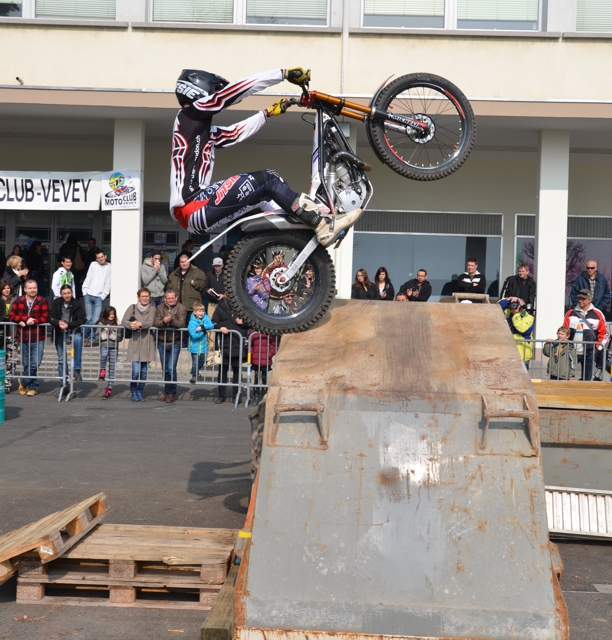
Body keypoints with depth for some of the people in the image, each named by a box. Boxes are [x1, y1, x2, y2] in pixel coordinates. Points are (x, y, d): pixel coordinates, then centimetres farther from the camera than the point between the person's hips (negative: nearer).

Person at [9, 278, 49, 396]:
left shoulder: (42, 301, -3)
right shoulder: (18, 300, 5)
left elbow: (45, 317, -9)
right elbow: (12, 315, 0)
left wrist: (33, 321, -21)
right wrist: (26, 319, -15)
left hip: (38, 339, -3)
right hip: (23, 338, 3)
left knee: (35, 364, -7)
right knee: (26, 365, 9)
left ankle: (23, 382, 13)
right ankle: (33, 387, 23)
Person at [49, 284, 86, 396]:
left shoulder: (77, 304, -7)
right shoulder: (56, 303, -3)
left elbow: (82, 320, -12)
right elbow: (51, 318, -7)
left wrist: (68, 325, -25)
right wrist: (58, 323, -29)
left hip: (73, 331, -2)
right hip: (59, 333, 2)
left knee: (78, 339, -36)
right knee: (61, 360, 4)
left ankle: (76, 368, -30)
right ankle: (64, 385, 12)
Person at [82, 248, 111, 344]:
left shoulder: (110, 267, 5)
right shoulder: (93, 265, 12)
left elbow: (108, 285, 3)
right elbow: (88, 279, 11)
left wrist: (102, 296, -5)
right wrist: (85, 292, 1)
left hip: (99, 297, -2)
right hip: (88, 295, 2)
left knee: (95, 319, -11)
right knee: (89, 318, -1)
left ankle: (84, 335, 2)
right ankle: (89, 339, 8)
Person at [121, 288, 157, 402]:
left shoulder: (152, 309, 6)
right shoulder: (132, 308, 6)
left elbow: (150, 323, -8)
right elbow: (124, 321, -2)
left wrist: (140, 324, -26)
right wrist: (131, 324, -22)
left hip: (147, 342, 2)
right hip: (135, 342, -1)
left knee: (144, 371, 5)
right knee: (136, 370, -9)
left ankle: (140, 392, 20)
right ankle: (133, 392, 13)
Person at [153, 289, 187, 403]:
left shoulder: (181, 309, -5)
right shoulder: (160, 308, 4)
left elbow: (181, 323, -17)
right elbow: (155, 323, -7)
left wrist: (172, 320, -34)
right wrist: (163, 321, -27)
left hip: (175, 343, -4)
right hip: (162, 343, 4)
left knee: (171, 369, -8)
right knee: (165, 369, 11)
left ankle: (171, 393, 3)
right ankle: (167, 392, 22)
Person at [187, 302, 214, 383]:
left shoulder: (205, 318, -2)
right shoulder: (192, 322, -17)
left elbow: (211, 326, -16)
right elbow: (194, 335, -24)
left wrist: (202, 327, -26)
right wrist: (204, 331, -20)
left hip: (204, 345, 5)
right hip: (195, 346, -5)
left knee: (202, 362, 21)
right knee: (195, 362, -4)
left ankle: (195, 372, 46)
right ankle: (194, 376, 15)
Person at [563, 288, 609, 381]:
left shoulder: (597, 314, -1)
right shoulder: (570, 313, 3)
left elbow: (604, 333, 3)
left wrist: (598, 348, -3)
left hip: (589, 353, -1)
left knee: (587, 379, 6)